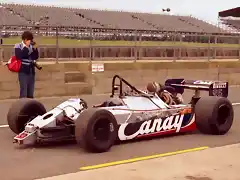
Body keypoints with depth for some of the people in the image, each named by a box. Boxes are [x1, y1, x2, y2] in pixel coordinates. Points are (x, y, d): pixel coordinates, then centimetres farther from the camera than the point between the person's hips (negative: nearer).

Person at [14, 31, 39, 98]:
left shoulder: (31, 46, 8)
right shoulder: (18, 46, -4)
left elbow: (35, 57, 4)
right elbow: (19, 57, -20)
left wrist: (35, 48, -10)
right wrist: (26, 47, -19)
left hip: (31, 71, 5)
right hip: (23, 71, -5)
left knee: (31, 93, 11)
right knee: (23, 92, -9)